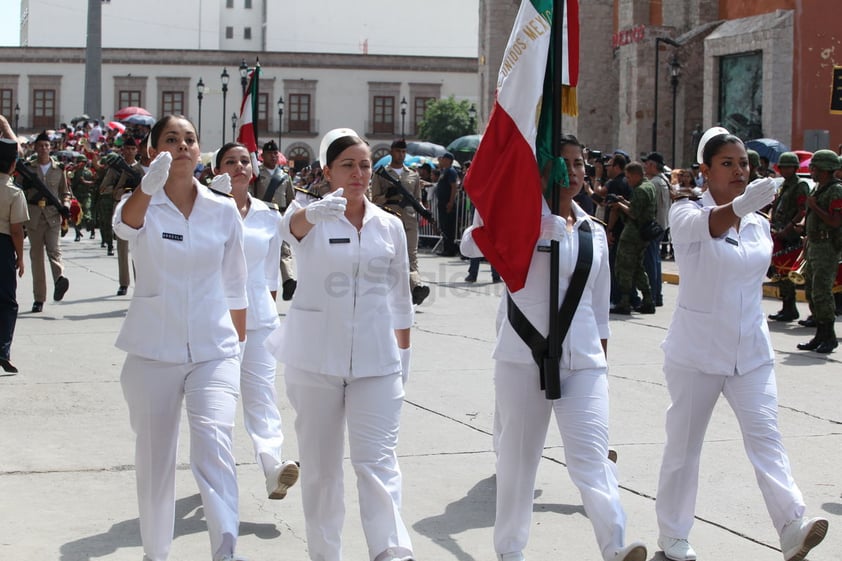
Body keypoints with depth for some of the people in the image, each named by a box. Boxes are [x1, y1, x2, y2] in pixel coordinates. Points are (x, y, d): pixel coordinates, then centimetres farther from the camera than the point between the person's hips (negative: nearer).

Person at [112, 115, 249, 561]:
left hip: (213, 350, 0)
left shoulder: (224, 211, 1)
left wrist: (238, 344, 18)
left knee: (214, 446, -20)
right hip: (153, 352, 0)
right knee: (154, 460, 11)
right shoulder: (143, 206, -4)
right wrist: (148, 186, -53)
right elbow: (125, 223, -32)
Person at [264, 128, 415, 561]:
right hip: (316, 357, -1)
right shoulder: (311, 219, -4)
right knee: (319, 464, 8)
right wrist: (313, 213, -54)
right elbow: (292, 227, -31)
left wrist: (403, 355, 10)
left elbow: (400, 297, 13)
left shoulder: (390, 225, 5)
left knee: (377, 459, -8)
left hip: (376, 359, 1)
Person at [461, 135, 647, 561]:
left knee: (591, 454, -10)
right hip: (524, 356, -2)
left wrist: (602, 357, 19)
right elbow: (471, 245, -20)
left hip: (582, 358, 2)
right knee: (518, 453, 8)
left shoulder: (593, 231, 10)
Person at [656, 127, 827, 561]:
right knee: (684, 443, 6)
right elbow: (703, 226, -33)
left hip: (751, 352, 4)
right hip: (696, 352, -4)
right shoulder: (687, 213, -9)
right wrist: (741, 204, -53)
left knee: (766, 436, -8)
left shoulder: (759, 223, 9)